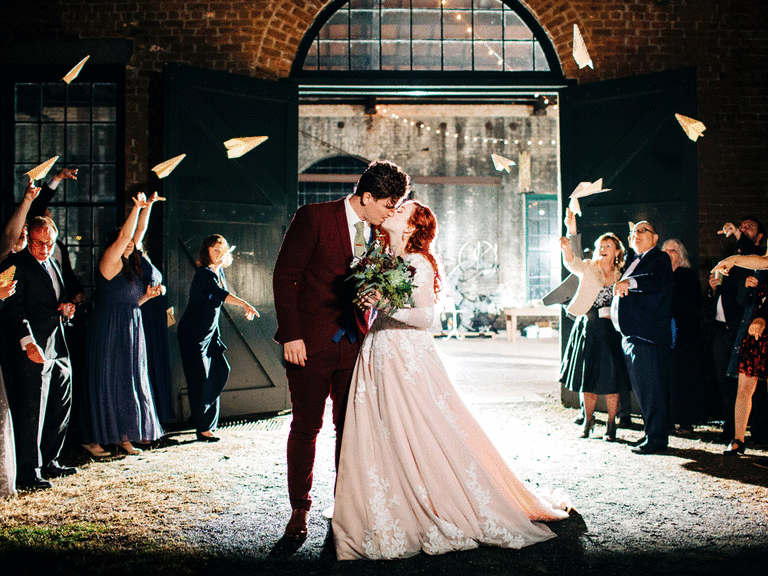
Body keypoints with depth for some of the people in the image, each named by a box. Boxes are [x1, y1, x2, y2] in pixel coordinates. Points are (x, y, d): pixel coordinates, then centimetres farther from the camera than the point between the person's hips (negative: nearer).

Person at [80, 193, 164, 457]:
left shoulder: (130, 267, 16)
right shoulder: (110, 262, -7)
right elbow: (123, 236, -19)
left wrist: (147, 295, 5)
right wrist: (137, 207, -17)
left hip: (130, 333, 8)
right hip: (109, 333, -8)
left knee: (129, 383, 8)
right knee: (105, 383, -3)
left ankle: (124, 437, 15)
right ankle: (94, 439, 5)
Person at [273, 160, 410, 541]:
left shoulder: (375, 233, 8)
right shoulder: (313, 217, -8)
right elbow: (284, 276, -9)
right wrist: (291, 335, -14)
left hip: (353, 345, 5)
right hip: (311, 345, -4)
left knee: (351, 428, 6)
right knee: (306, 427, 3)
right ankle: (299, 510, 16)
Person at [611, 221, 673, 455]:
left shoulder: (660, 258, -3)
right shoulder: (632, 260, 21)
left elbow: (657, 281, -25)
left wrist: (629, 282, -38)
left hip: (649, 334, -9)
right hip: (630, 335, 9)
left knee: (652, 388, -6)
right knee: (641, 388, 13)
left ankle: (657, 437, 0)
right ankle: (650, 432, 23)